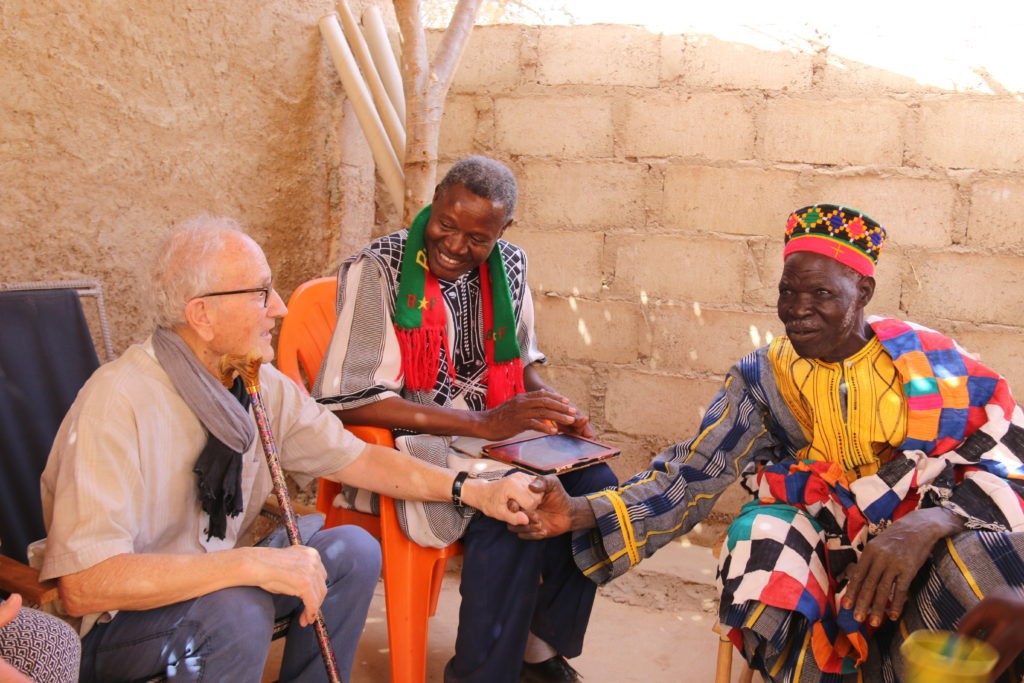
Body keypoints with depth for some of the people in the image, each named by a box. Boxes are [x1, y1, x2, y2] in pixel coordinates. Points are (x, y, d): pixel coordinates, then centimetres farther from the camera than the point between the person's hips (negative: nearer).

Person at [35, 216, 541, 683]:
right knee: (236, 610, -33)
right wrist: (252, 564, -37)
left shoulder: (263, 386, -6)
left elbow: (358, 458, 2)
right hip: (116, 625, -6)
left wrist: (474, 491, -8)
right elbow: (83, 585, -33)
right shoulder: (118, 402, -27)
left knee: (351, 550, -9)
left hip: (216, 578, 7)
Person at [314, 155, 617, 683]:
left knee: (595, 484, -16)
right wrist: (484, 424, -25)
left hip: (495, 432, 6)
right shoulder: (378, 270, -14)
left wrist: (556, 408, -7)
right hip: (407, 443, -6)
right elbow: (349, 402, -21)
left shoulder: (508, 265, 5)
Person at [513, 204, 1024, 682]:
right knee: (767, 616, -32)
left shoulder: (928, 359, -1)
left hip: (930, 546, 0)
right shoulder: (763, 378, 2)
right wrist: (580, 512, -20)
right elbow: (692, 474, -4)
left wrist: (927, 525, -28)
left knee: (981, 559, -32)